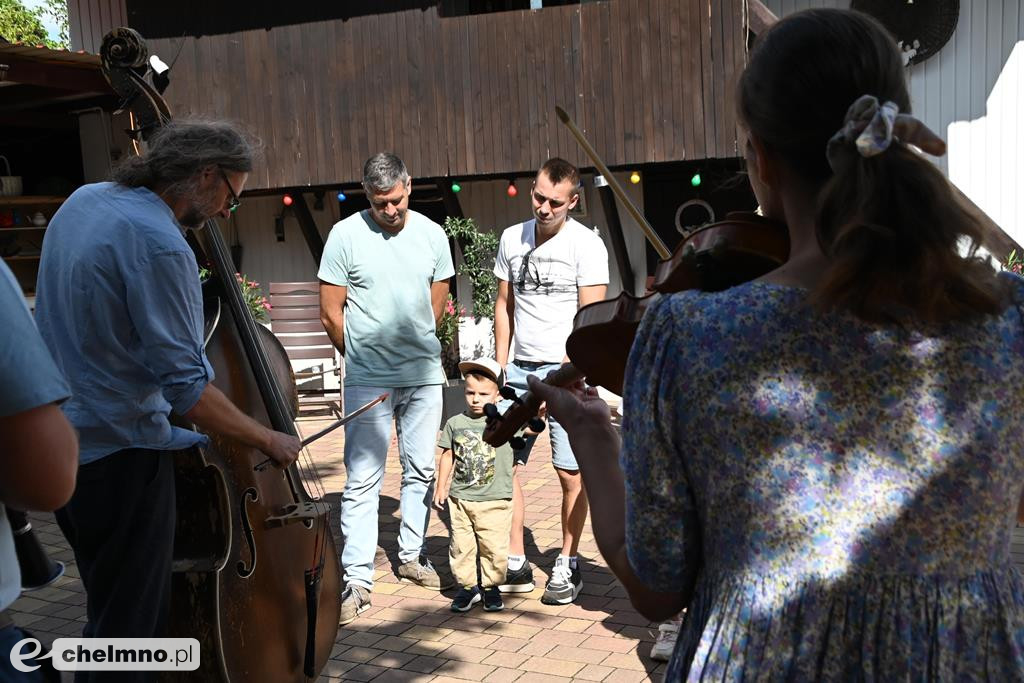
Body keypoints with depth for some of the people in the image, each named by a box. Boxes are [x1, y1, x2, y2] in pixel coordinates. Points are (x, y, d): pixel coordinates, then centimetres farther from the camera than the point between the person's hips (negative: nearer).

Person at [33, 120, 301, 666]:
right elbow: (186, 389, -23)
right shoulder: (159, 244, -23)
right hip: (122, 455, -10)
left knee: (107, 613, 24)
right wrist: (269, 441, -12)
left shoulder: (84, 199, 6)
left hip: (59, 438, 10)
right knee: (130, 626, 4)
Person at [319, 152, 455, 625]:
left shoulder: (432, 234, 4)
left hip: (424, 373, 4)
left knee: (421, 470, 13)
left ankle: (411, 555, 30)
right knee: (363, 478, -3)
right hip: (368, 378, -4)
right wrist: (362, 356, 6)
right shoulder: (345, 234, -6)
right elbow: (331, 312, -2)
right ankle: (357, 579, 2)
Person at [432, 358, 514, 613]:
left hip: (494, 500, -2)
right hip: (460, 498, 3)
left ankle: (491, 587, 21)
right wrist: (441, 487, 13)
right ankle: (468, 586, 23)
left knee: (494, 546, 2)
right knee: (461, 545, 7)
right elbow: (448, 456, 12)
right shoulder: (455, 423, 5)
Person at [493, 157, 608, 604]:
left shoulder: (587, 245, -5)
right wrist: (500, 365, 12)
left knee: (571, 473, -1)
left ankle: (567, 566, 16)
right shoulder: (512, 239, 10)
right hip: (518, 368, 4)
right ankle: (516, 565, 10)